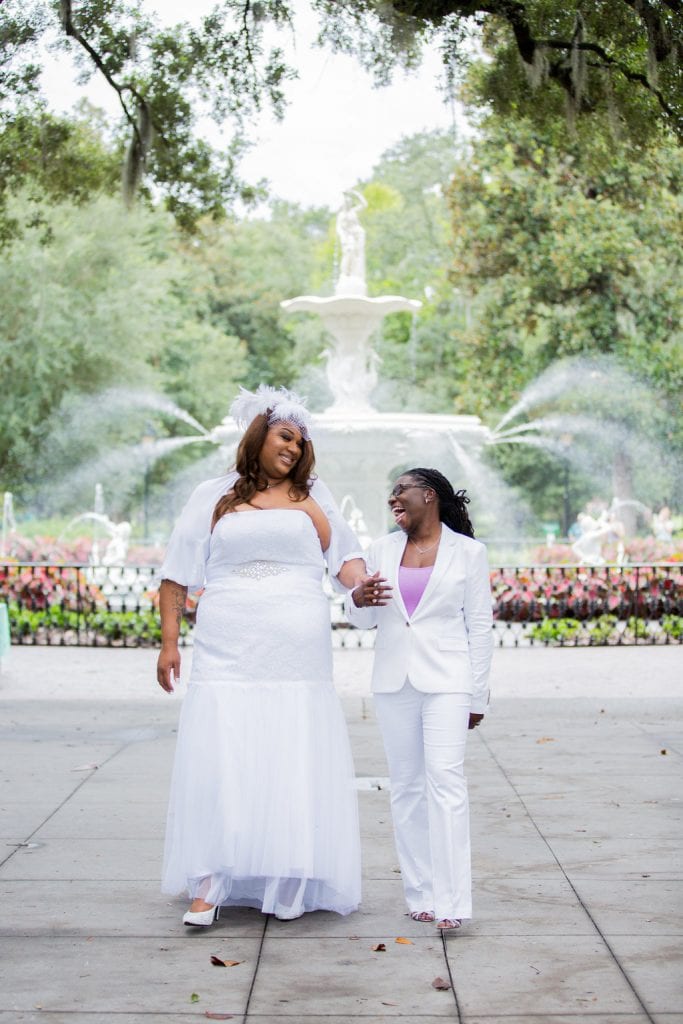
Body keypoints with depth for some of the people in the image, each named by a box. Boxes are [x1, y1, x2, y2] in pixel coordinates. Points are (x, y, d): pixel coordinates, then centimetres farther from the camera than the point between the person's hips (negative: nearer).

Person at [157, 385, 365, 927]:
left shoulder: (311, 495, 13)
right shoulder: (214, 497, 11)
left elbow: (344, 555, 9)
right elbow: (178, 574, 11)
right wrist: (169, 642, 5)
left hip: (298, 655, 1)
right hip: (229, 654, -1)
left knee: (294, 764, 0)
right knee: (218, 762, -6)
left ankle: (288, 884, 9)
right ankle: (209, 884, 0)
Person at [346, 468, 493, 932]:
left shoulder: (467, 552, 2)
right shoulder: (383, 549, 12)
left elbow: (480, 625, 2)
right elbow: (366, 619, 16)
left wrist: (478, 695, -2)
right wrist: (358, 600, -8)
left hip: (446, 680, -4)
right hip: (394, 680, 4)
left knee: (445, 780, -15)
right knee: (407, 786, 5)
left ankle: (452, 902, -16)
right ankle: (420, 894, 11)